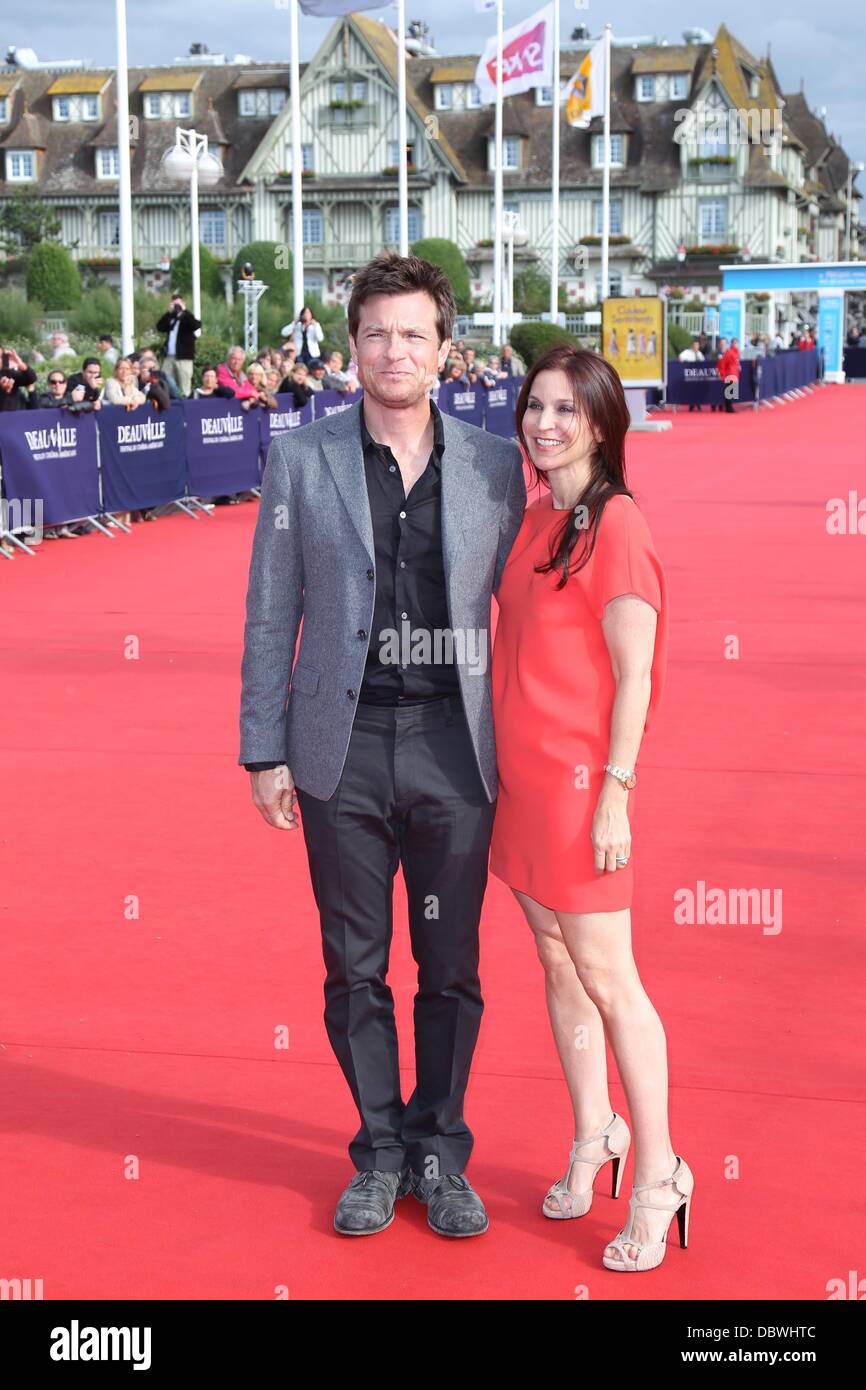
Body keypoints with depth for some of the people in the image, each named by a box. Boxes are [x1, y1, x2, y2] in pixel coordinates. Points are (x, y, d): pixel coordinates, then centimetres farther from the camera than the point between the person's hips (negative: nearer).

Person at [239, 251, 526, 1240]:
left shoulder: (494, 464, 2)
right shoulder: (301, 460, 1)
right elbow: (270, 614, 3)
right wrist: (264, 750, -1)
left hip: (456, 749, 0)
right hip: (343, 750, 0)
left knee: (452, 967, 8)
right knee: (354, 969, 9)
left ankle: (440, 1155, 25)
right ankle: (379, 1153, 26)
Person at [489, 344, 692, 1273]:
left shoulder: (615, 524, -13)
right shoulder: (534, 519, 11)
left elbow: (633, 675, -14)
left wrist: (615, 793, -17)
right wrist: (506, 766, 15)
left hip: (579, 776, -8)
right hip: (519, 772, 8)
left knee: (606, 977, -3)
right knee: (556, 960, 15)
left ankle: (657, 1173, 8)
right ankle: (593, 1135, 31)